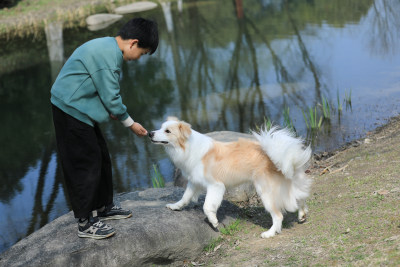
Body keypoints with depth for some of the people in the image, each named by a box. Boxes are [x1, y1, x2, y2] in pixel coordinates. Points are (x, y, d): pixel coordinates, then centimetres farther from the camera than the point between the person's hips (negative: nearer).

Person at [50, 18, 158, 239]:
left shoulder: (107, 47, 10)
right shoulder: (108, 56, -23)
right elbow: (111, 98, -19)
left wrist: (113, 112, 5)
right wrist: (131, 124, -7)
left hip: (80, 109, 11)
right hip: (71, 111, -11)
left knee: (101, 157, 16)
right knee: (85, 164, -6)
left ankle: (103, 207, 30)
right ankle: (85, 223, 2)